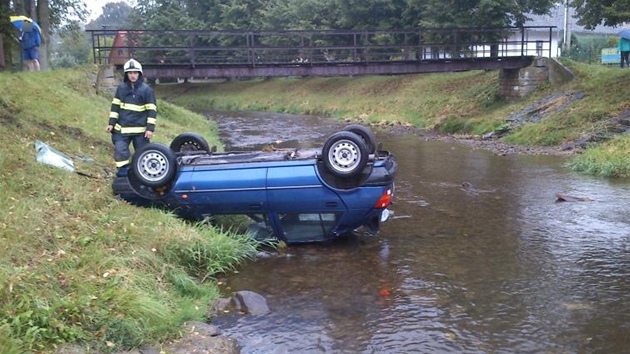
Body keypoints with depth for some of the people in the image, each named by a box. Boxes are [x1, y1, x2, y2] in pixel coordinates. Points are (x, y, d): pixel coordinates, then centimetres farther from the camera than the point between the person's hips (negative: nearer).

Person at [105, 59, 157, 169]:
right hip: (122, 129, 3)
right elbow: (115, 106, 10)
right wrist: (111, 123, 5)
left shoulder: (146, 89, -6)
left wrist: (150, 128, -12)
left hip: (140, 131, -3)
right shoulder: (121, 88, 4)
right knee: (120, 153, -3)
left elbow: (152, 110, -6)